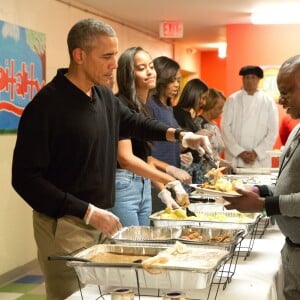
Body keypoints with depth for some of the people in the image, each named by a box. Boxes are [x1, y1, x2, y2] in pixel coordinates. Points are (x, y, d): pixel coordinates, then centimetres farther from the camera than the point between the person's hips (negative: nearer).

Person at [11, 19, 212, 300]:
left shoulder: (104, 96, 6)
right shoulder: (46, 106, -18)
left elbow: (132, 122, 26)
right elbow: (25, 178, -20)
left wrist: (179, 135, 10)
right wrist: (87, 212, -23)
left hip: (100, 220, 7)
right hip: (65, 226, -7)